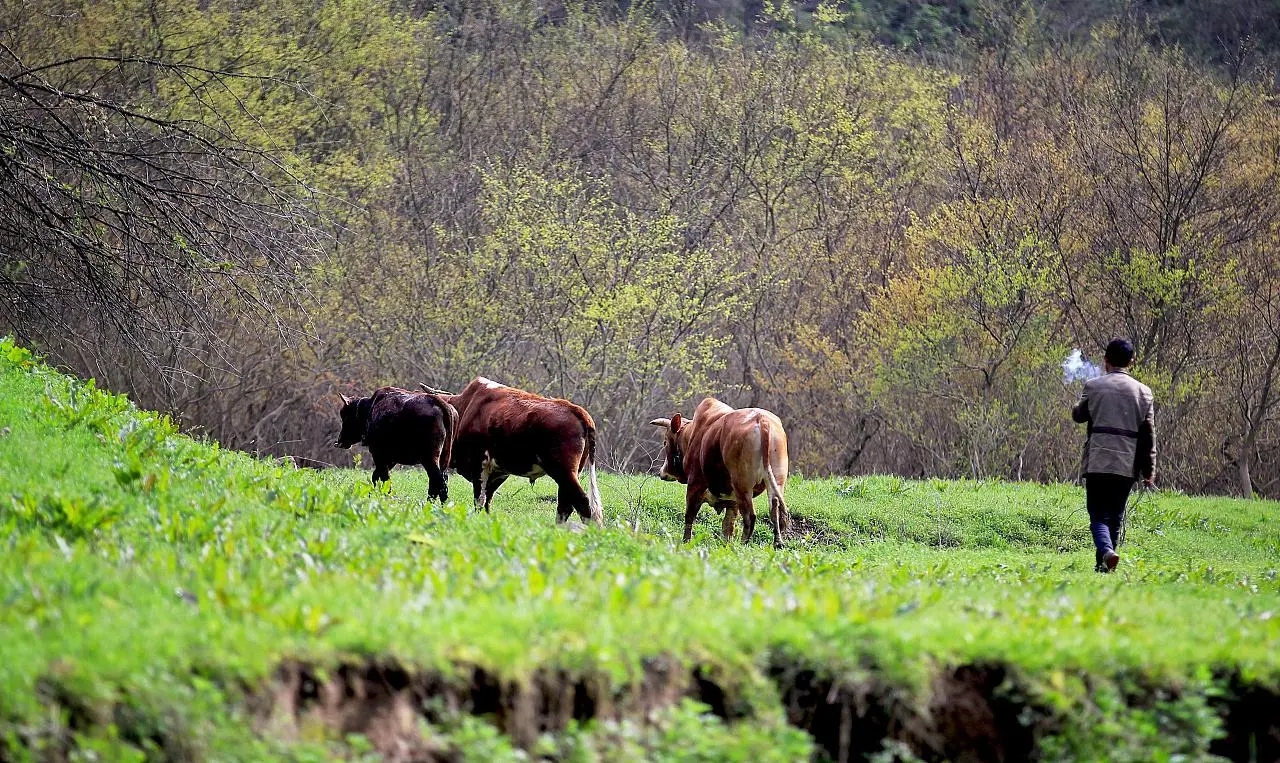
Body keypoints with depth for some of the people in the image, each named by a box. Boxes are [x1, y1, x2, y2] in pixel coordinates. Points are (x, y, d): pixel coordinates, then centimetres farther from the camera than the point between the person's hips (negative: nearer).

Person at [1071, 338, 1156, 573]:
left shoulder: (1093, 386, 0)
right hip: (1127, 465, 2)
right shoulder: (1143, 392, 5)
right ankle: (1103, 564, 14)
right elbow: (1149, 435, 5)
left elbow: (1078, 415, 16)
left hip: (1097, 463, -2)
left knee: (1098, 515, 0)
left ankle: (1106, 551, -26)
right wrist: (1149, 471, 9)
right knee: (1115, 515, 13)